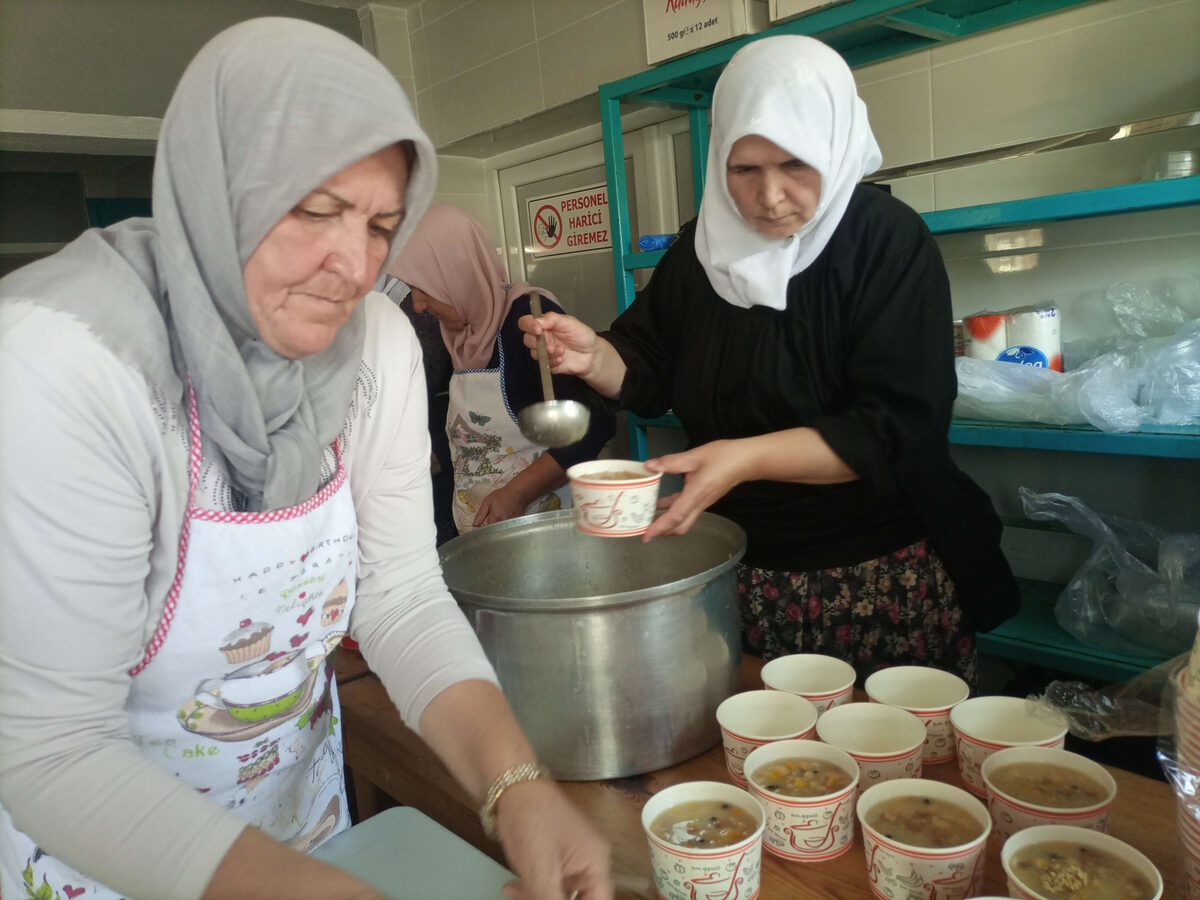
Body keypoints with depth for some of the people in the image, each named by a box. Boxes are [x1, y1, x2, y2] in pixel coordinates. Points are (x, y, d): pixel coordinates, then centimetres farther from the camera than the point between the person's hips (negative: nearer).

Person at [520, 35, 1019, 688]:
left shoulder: (887, 240, -12)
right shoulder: (704, 245, 2)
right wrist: (595, 358, -15)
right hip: (736, 567, 4)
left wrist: (748, 458, -31)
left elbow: (897, 428, -19)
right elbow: (649, 372, 7)